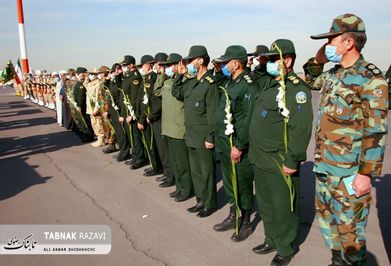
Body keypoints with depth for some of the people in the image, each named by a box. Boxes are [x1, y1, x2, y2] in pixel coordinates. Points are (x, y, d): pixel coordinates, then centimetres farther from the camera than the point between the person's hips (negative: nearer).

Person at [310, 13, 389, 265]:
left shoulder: (370, 79, -13)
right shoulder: (332, 75, 9)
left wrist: (366, 174, -18)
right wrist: (321, 55, 10)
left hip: (349, 172, -8)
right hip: (324, 167, 8)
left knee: (349, 228, 6)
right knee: (328, 221, 20)